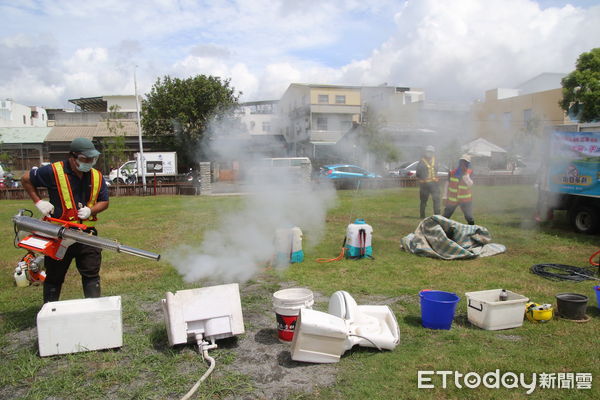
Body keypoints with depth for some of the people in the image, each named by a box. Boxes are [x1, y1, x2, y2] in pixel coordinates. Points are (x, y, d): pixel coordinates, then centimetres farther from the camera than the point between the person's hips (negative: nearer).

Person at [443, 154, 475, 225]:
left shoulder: (469, 173, -5)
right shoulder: (452, 173, -3)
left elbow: (470, 184, -20)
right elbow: (447, 184, 6)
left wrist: (465, 174, -26)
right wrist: (445, 197, 6)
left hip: (465, 200, -1)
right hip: (452, 199, 1)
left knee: (469, 218, -6)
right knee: (445, 217, 10)